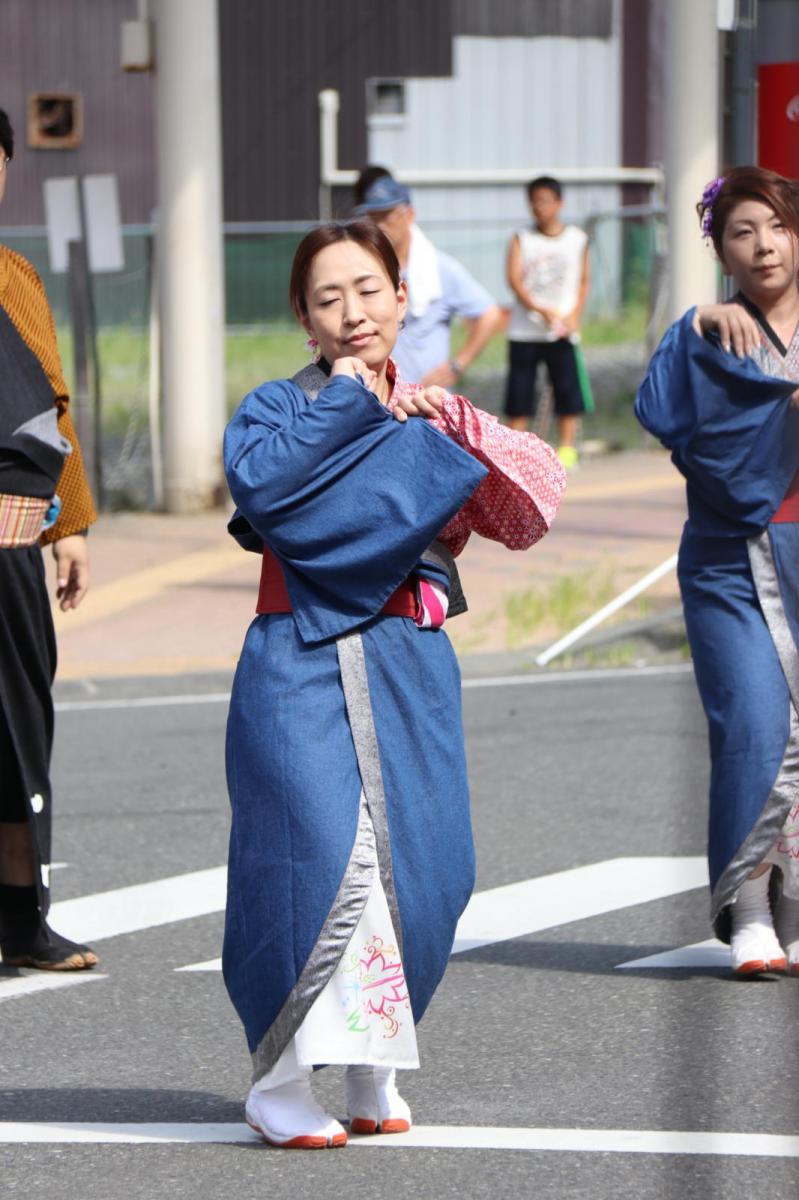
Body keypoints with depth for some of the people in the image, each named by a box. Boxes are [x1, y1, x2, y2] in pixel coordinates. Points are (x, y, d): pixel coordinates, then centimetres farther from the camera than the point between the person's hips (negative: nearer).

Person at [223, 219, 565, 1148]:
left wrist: (450, 421, -8)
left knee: (415, 869, -1)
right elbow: (257, 486, -18)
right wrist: (343, 401, -12)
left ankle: (372, 1070, 16)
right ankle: (279, 1082, -8)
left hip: (407, 665, 4)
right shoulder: (279, 406, 5)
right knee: (331, 857, -17)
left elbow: (530, 507, 1)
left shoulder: (430, 421, 15)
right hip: (301, 669, -4)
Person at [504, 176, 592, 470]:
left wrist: (574, 316, -6)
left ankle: (567, 449, 6)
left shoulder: (577, 239, 6)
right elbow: (514, 278, -8)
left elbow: (584, 281, 9)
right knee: (519, 394, -1)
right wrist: (541, 309, -21)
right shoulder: (521, 240, 3)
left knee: (568, 391, -3)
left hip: (563, 332, 0)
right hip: (524, 331, 0)